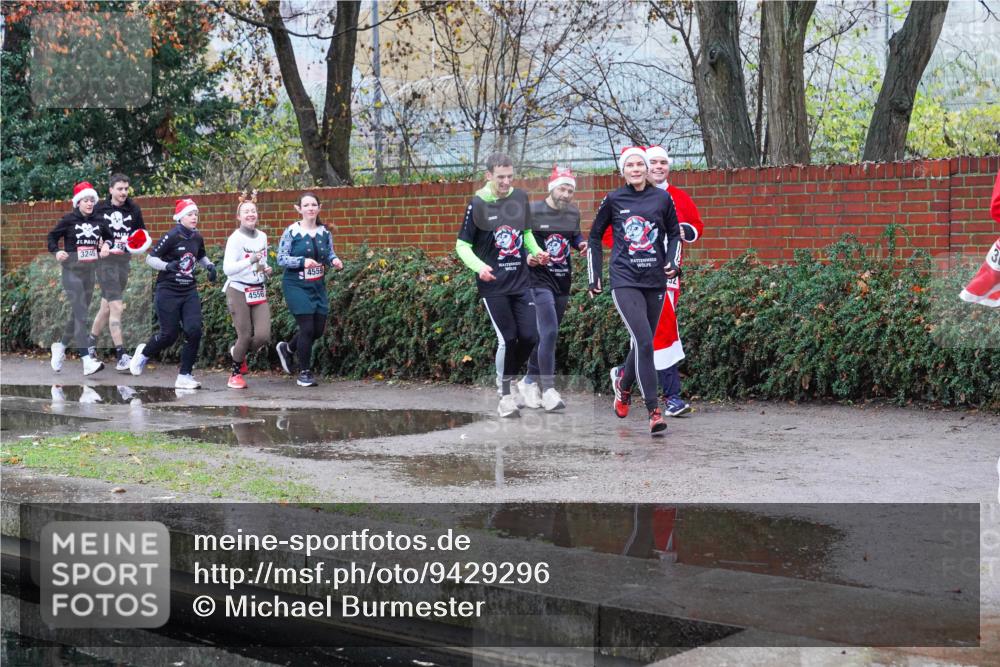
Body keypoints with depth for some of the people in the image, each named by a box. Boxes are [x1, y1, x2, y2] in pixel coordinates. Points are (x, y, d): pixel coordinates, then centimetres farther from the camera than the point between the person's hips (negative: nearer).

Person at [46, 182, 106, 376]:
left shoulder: (96, 221, 5)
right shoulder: (68, 220, -6)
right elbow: (52, 236, 2)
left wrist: (103, 250, -2)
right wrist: (56, 251, -15)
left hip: (90, 272, 6)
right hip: (72, 272, -5)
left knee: (78, 314, 14)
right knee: (81, 315, -15)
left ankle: (60, 346, 37)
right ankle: (87, 361, -20)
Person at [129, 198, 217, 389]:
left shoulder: (197, 238, 6)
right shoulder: (171, 236, -12)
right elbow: (150, 258, -11)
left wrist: (209, 265, 5)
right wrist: (167, 265, -28)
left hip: (189, 292, 5)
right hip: (168, 292, -5)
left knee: (194, 331, -10)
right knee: (170, 334, 0)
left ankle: (184, 376, 0)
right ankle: (143, 352, 32)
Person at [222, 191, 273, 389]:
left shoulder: (263, 237, 8)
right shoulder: (235, 238, -10)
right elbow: (227, 269, -19)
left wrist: (267, 270, 2)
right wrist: (250, 261, -30)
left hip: (259, 291, 5)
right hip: (238, 291, -5)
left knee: (263, 336, -7)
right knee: (245, 335, -5)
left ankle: (238, 352, 25)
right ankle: (236, 374, 19)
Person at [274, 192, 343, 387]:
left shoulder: (325, 232, 5)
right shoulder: (292, 232, -9)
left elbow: (329, 254, 13)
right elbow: (281, 259, -10)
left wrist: (335, 261, -10)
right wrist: (303, 261, -24)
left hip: (318, 286, 5)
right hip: (296, 286, -5)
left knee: (319, 329, 7)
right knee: (307, 328, -8)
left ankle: (287, 348, 35)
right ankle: (304, 373, 8)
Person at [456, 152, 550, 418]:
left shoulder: (520, 197, 4)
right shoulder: (477, 205, -8)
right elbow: (462, 245, -4)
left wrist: (536, 251, 0)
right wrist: (479, 266, -22)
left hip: (520, 281, 4)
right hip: (492, 284, -4)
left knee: (530, 336, 0)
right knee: (507, 339, -6)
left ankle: (509, 378, 26)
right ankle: (505, 394, 11)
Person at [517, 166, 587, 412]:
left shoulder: (573, 213, 8)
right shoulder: (532, 211, -8)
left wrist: (581, 244, 1)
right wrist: (526, 257, -22)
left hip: (563, 281, 6)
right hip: (539, 279, -6)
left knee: (547, 334, 13)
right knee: (549, 333, -16)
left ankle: (529, 381, 28)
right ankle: (548, 389, -13)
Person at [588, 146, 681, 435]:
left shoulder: (662, 199, 4)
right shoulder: (613, 200, 2)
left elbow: (674, 233, 18)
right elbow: (595, 237, 13)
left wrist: (672, 262, 1)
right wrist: (593, 277, 10)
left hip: (655, 281, 3)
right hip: (625, 281, -3)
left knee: (644, 343, 11)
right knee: (644, 341, -17)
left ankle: (623, 381, 43)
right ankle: (654, 411, -15)